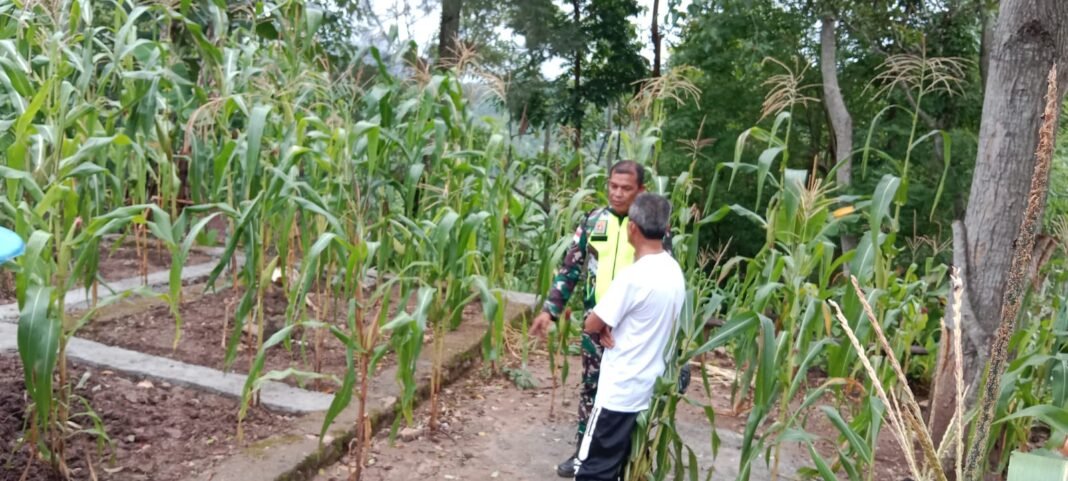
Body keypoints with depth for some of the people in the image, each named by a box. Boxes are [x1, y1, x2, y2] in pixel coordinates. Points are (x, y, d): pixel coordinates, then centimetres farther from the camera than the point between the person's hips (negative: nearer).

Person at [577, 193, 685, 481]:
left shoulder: (634, 276, -22)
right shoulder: (675, 271, 4)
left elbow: (592, 325, -15)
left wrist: (604, 327, 7)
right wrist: (613, 327, -1)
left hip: (620, 392, -8)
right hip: (652, 388, 8)